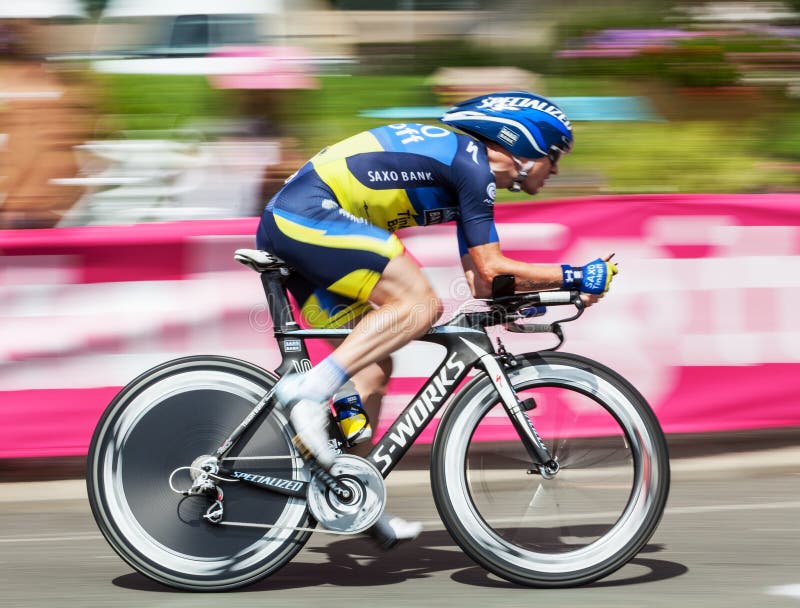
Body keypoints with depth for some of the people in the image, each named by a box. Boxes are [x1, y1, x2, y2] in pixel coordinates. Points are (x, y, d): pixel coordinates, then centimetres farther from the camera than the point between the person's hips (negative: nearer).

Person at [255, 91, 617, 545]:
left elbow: (478, 279, 22)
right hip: (310, 212, -10)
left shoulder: (470, 168, 20)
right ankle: (310, 389, -25)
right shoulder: (472, 160, -9)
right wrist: (574, 277, -6)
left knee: (373, 365, 9)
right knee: (420, 305, -19)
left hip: (286, 225, 10)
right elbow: (490, 268, -12)